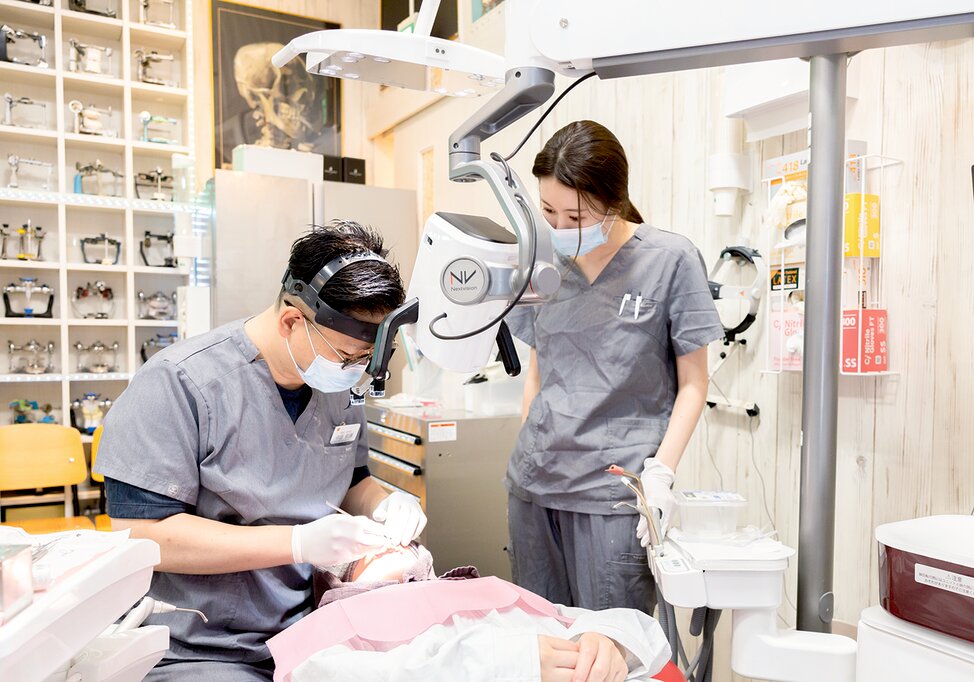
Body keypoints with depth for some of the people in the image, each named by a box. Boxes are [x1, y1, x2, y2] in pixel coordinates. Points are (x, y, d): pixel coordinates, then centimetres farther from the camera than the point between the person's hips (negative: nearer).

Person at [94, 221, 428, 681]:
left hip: (312, 627, 5)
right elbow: (142, 535, -19)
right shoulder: (177, 383, -16)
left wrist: (385, 506, -5)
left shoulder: (338, 381, 3)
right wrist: (301, 543, -25)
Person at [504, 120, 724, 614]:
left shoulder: (671, 260, -5)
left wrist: (661, 470, -11)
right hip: (535, 484, 5)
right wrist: (530, 453, 13)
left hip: (615, 490, -4)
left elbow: (692, 383, -1)